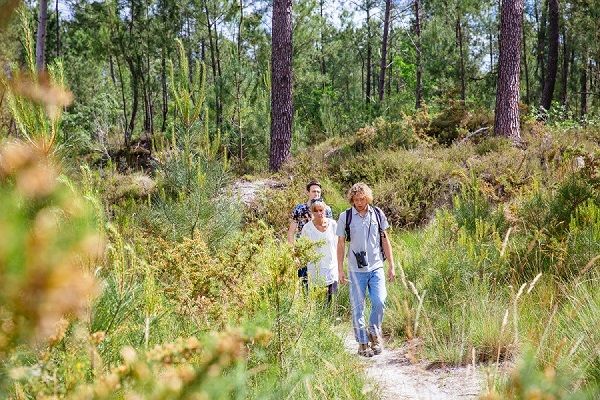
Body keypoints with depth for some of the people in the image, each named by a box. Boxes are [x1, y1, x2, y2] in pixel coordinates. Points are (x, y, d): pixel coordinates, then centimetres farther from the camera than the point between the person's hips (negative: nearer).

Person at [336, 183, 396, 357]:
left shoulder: (377, 214, 5)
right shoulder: (345, 217, 0)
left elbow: (385, 240, 12)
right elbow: (341, 244, 5)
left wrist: (391, 265, 9)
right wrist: (340, 270, 2)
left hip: (376, 267, 1)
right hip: (356, 269, -1)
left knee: (379, 302, -11)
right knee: (358, 307, 1)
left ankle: (374, 333, 13)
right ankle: (363, 343, 12)